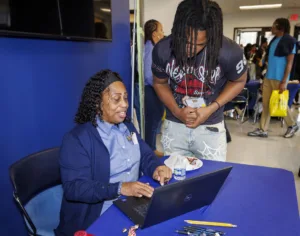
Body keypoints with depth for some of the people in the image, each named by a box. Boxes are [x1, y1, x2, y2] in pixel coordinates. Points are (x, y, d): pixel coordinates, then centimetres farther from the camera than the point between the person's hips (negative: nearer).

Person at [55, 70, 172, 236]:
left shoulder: (126, 126, 11)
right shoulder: (77, 139, -13)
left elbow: (145, 155, 13)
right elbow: (73, 187, -20)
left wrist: (156, 168, -11)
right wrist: (120, 188, -31)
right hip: (99, 218, -7)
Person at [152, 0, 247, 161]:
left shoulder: (230, 52, -23)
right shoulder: (162, 50, -18)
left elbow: (238, 81, -3)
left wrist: (211, 109, -16)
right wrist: (176, 111, -16)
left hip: (210, 127, -1)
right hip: (174, 125, 2)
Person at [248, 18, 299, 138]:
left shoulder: (289, 40, -9)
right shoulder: (274, 40, 14)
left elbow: (289, 63, -11)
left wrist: (284, 81, -17)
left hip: (279, 78, -7)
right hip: (268, 76, 7)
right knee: (266, 104, 6)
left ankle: (292, 125, 25)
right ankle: (263, 130, 10)